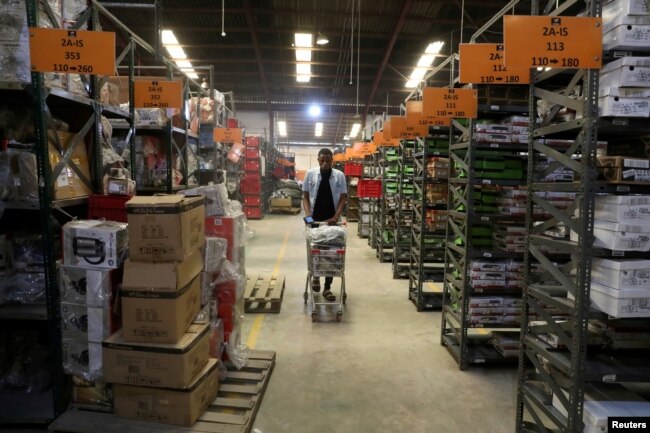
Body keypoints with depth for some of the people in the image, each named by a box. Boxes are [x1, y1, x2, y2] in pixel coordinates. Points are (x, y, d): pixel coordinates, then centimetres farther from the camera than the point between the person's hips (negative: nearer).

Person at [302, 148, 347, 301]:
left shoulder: (339, 175, -3)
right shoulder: (311, 174, -2)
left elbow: (343, 198, -3)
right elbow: (305, 196, 2)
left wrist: (336, 217, -15)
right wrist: (308, 214, -12)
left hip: (332, 221, 0)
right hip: (314, 220, 0)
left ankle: (327, 288, 11)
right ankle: (315, 277, 33)